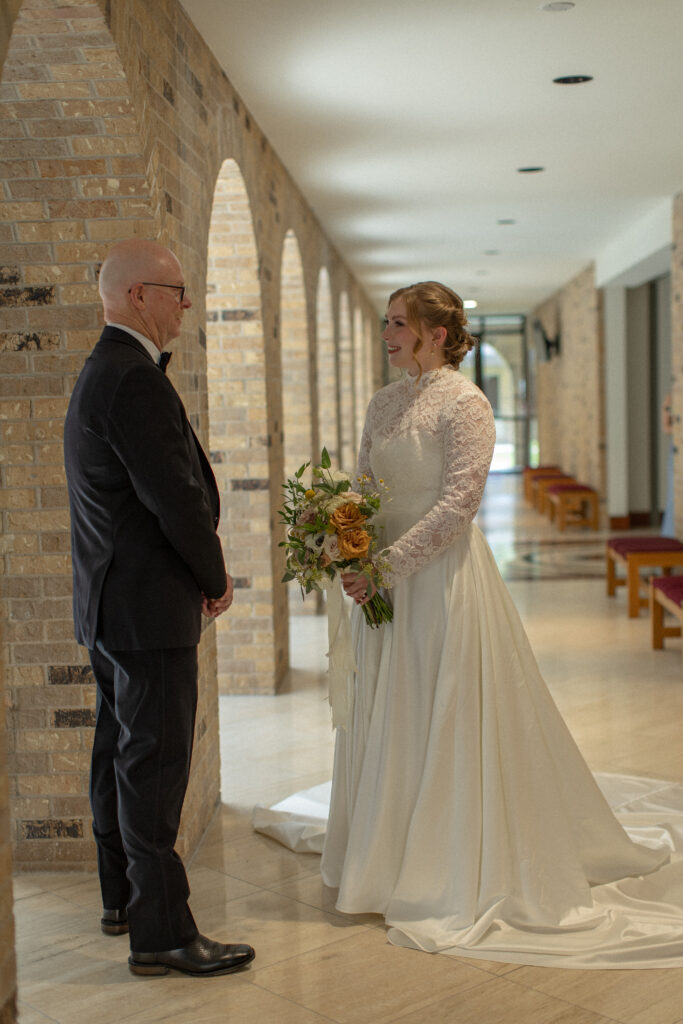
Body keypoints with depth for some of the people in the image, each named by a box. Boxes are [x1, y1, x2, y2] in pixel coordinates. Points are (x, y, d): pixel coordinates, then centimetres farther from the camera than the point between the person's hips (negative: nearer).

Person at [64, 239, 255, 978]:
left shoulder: (100, 372, 15)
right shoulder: (135, 380, -19)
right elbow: (176, 496, -21)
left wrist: (199, 572, 11)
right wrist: (217, 577, -6)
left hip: (109, 604, 11)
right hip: (148, 608, -11)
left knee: (119, 755, 18)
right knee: (154, 764, -4)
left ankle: (122, 898, 32)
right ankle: (161, 932, 5)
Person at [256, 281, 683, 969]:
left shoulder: (463, 402, -11)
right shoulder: (384, 403, 12)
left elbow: (458, 501, -18)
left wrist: (387, 565, -20)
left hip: (440, 575, -7)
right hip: (383, 578, 7)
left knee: (448, 716, 1)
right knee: (386, 717, 13)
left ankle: (460, 867, 16)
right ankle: (391, 853, 30)